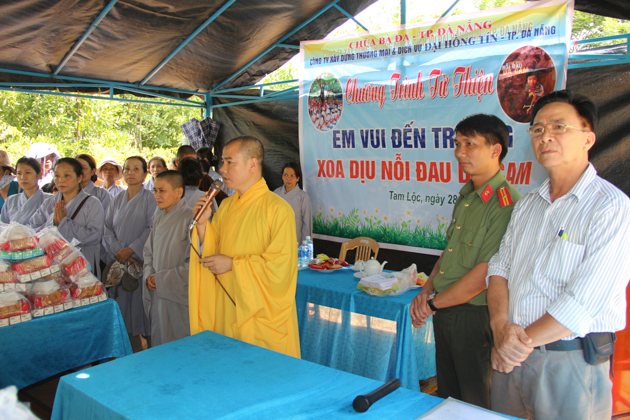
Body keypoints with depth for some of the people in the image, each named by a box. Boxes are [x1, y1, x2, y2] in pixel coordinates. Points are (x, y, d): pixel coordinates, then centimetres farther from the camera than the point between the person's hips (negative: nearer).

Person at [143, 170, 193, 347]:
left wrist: (162, 279, -12)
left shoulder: (189, 218, -15)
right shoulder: (159, 218, 10)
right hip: (158, 295, 7)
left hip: (179, 296, -7)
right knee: (159, 343, 16)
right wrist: (149, 275, 1)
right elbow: (149, 251, 19)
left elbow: (193, 264, -18)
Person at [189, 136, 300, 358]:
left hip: (262, 314, -6)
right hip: (227, 309, 6)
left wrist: (232, 264, -16)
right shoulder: (226, 206, 10)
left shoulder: (278, 208, -13)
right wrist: (202, 224, -3)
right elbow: (212, 252, 13)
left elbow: (281, 265, -18)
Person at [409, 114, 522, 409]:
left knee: (476, 403, 11)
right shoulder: (465, 197, 8)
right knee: (446, 395, 22)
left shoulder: (507, 202, -20)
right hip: (444, 313, 8)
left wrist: (433, 304, -13)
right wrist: (427, 291, 1)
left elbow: (485, 274, -22)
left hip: (475, 316, -8)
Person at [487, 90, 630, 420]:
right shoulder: (527, 204, 9)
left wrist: (521, 342, -14)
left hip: (572, 364, -6)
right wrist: (501, 325, -11)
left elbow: (584, 302, -21)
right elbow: (500, 267, 6)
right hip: (510, 356, 6)